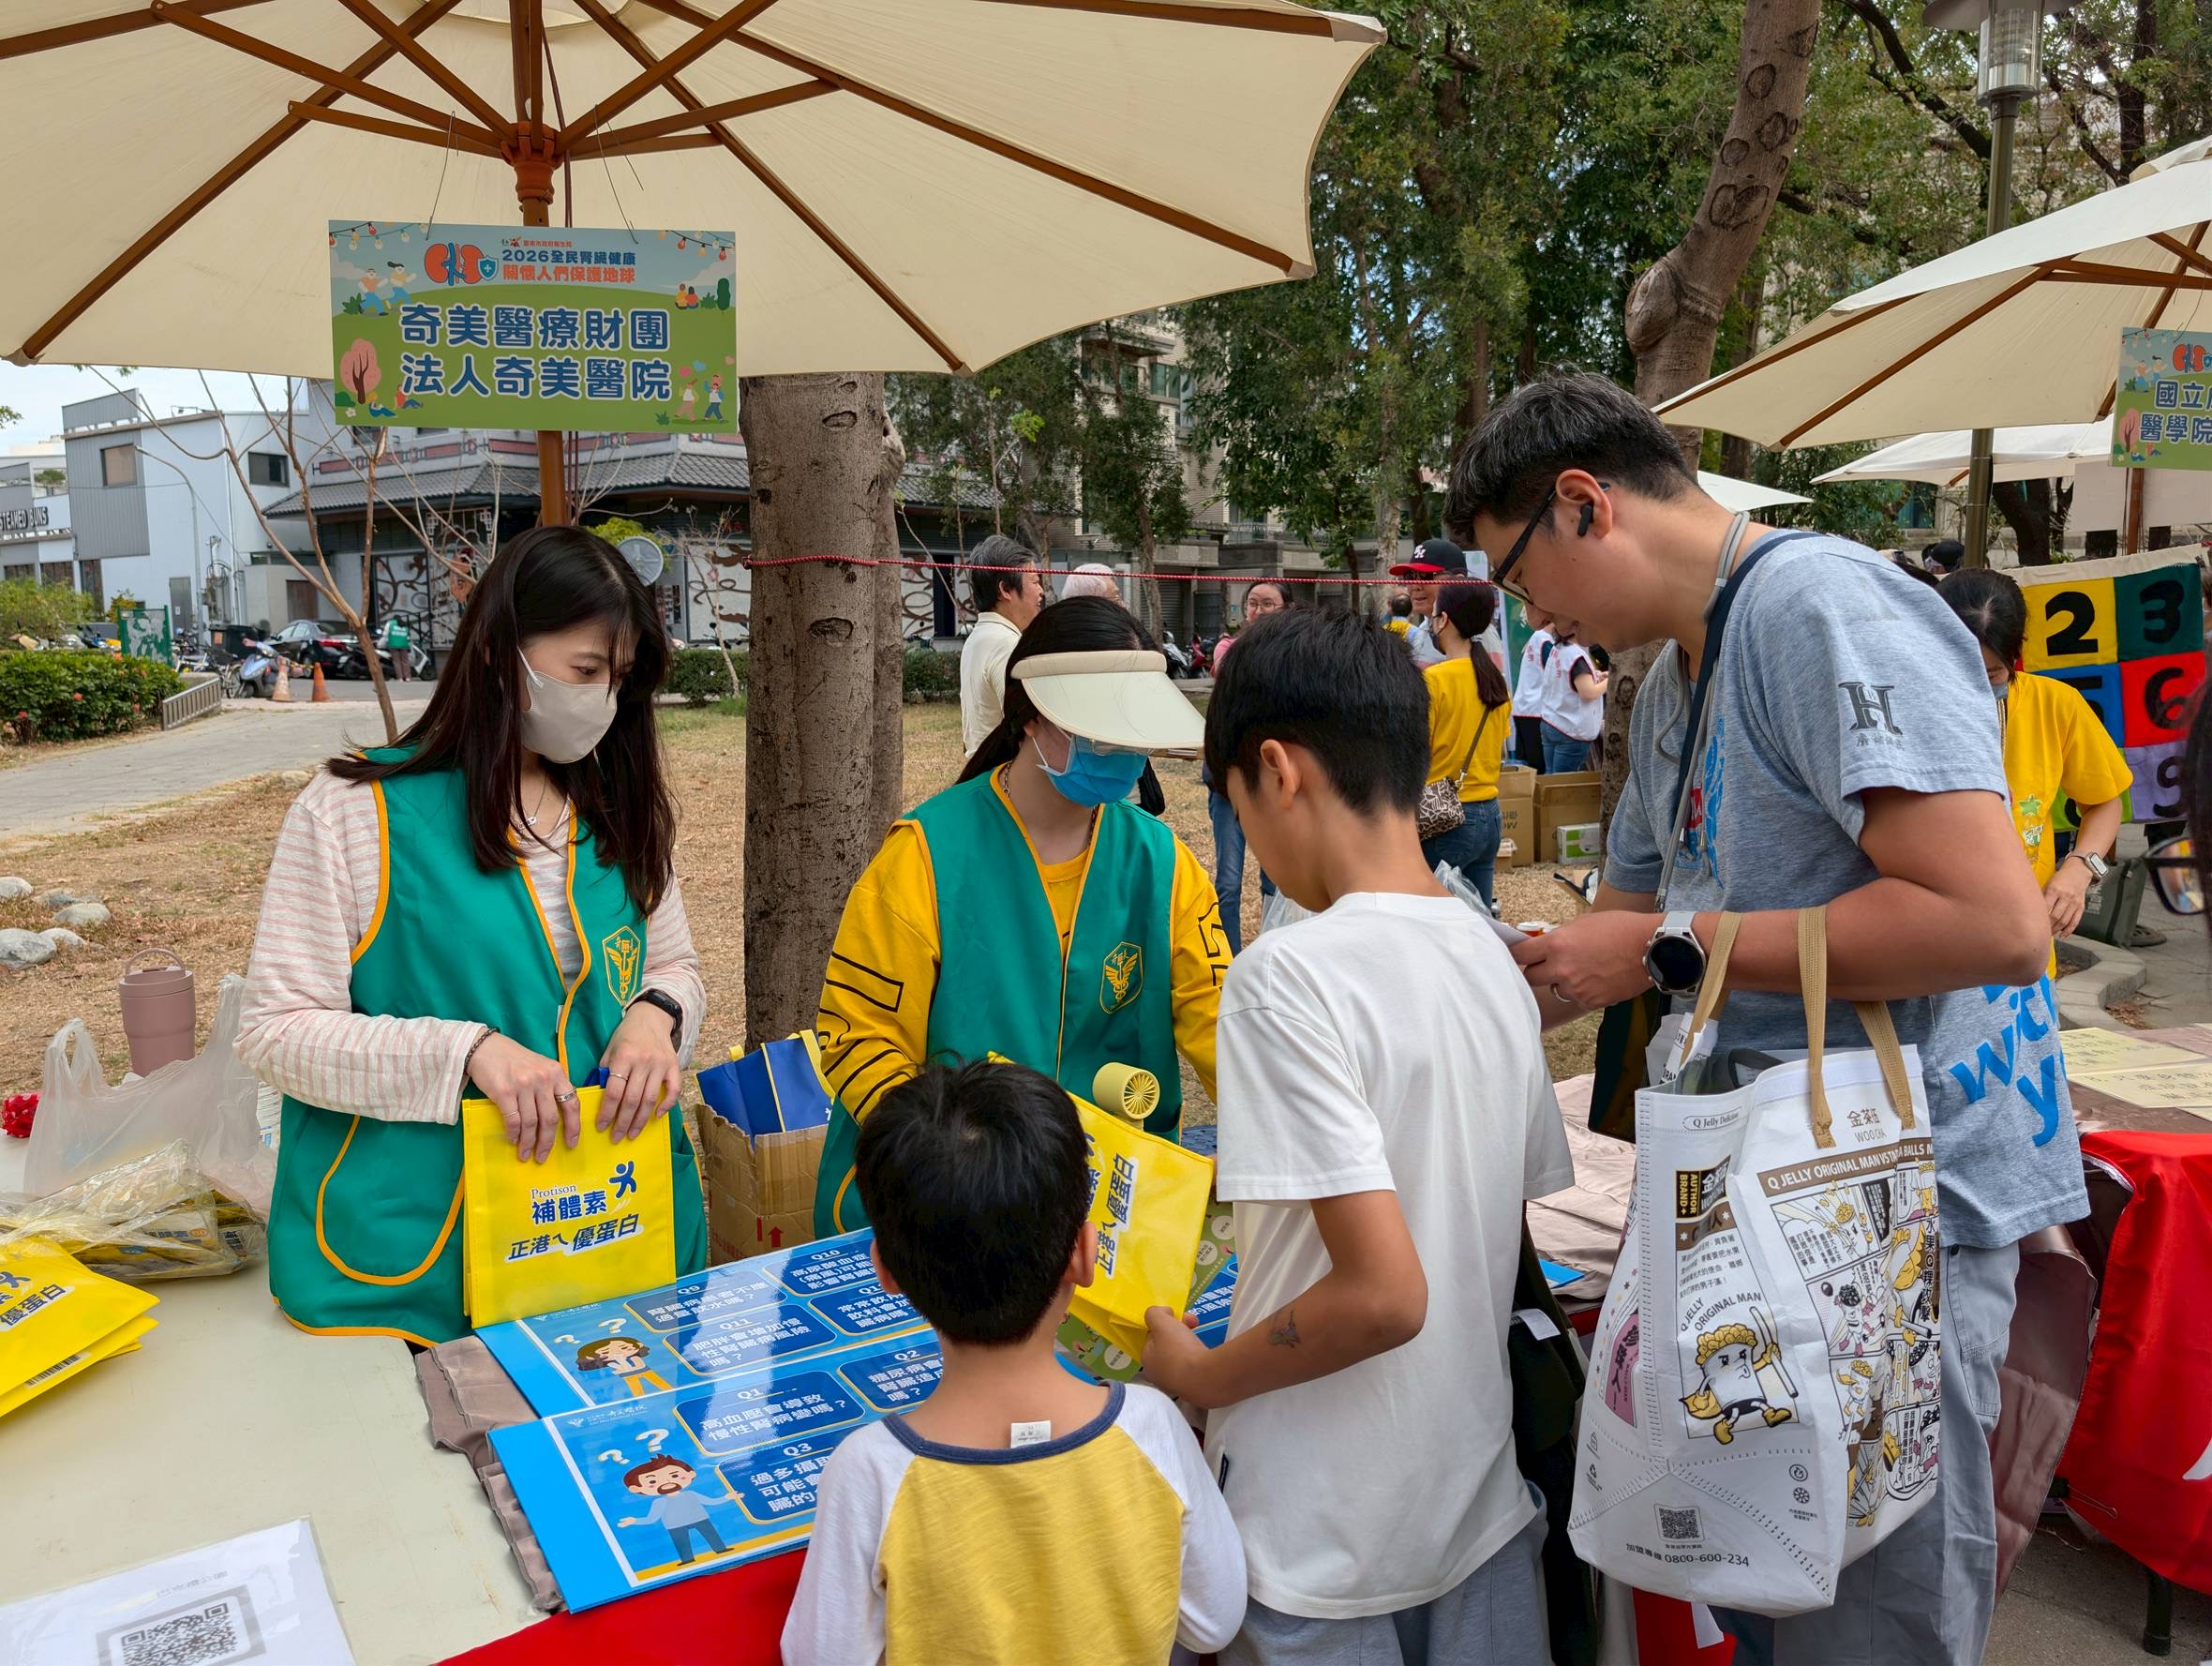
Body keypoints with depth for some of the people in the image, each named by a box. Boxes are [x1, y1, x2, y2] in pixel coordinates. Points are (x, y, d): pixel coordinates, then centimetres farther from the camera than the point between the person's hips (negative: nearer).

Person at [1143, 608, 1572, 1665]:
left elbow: (1383, 1293, -27)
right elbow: (1516, 1233, 9)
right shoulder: (1492, 957, 0)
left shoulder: (1287, 975, -23)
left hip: (1325, 1539, -6)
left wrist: (1198, 1377, -11)